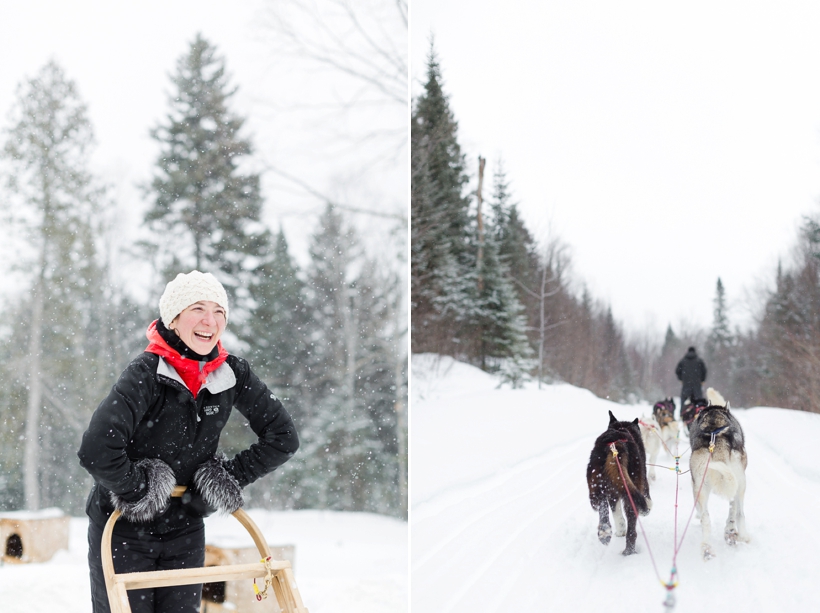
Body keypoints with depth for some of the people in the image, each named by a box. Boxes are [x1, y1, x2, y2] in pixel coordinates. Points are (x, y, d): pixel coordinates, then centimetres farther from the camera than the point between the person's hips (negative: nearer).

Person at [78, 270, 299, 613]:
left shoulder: (232, 374, -6)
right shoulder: (147, 374, -22)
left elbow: (282, 438, 2)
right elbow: (96, 451, -33)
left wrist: (232, 477, -5)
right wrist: (138, 487, -19)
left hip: (185, 531, 5)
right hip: (123, 530, -4)